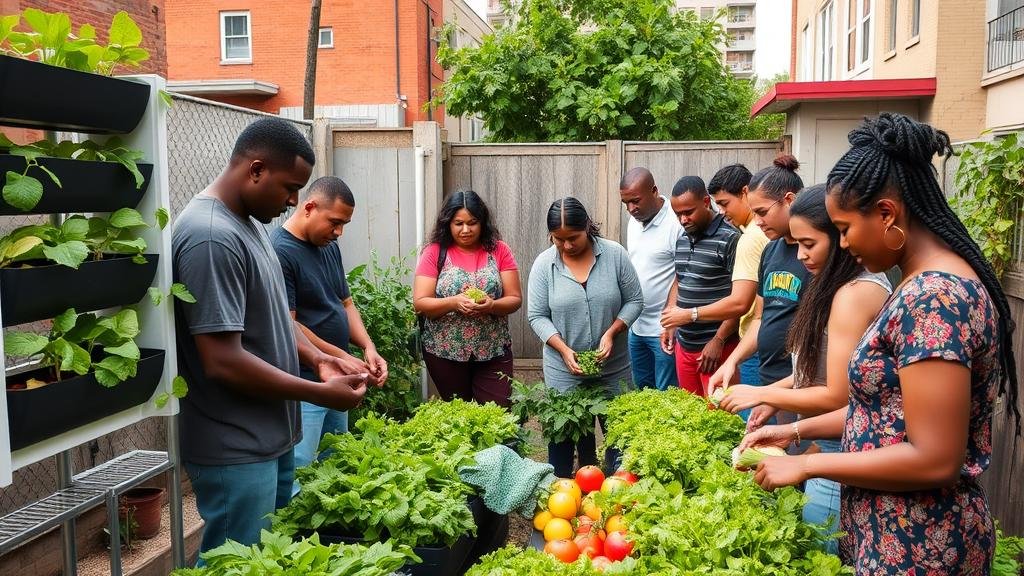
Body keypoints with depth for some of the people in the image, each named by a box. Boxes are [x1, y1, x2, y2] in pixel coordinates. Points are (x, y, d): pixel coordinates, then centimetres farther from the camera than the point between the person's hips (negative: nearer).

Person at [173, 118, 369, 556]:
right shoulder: (211, 237, -24)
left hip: (270, 438, 10)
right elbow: (224, 363, -27)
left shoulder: (251, 221, 8)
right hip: (236, 452, -10)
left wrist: (315, 357, 3)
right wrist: (321, 393, -18)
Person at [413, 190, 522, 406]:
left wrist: (492, 305, -20)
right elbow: (420, 303, -5)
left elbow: (515, 299, 1)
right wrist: (454, 302, -22)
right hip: (445, 352, 0)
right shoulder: (435, 253, -1)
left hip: (493, 351, 0)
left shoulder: (499, 250, 2)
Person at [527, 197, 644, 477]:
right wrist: (564, 349, -15)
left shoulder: (615, 255, -5)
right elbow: (537, 316, -3)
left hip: (613, 367, 1)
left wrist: (612, 332, -14)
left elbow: (634, 301, 1)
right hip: (565, 371, 0)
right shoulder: (543, 264, -5)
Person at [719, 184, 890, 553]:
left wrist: (763, 394, -11)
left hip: (841, 452, -9)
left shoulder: (855, 294, -21)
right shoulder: (836, 287, 9)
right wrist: (774, 394, 3)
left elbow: (838, 397, -20)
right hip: (829, 445, 9)